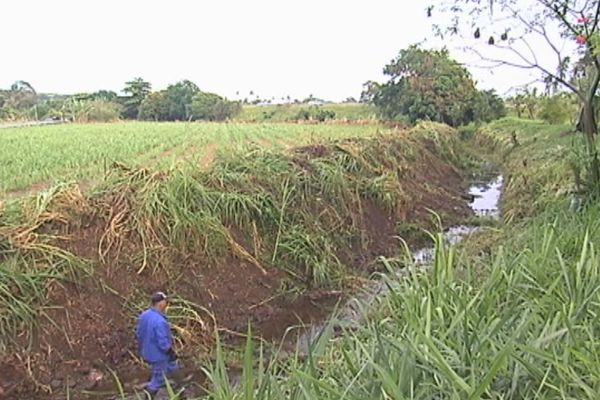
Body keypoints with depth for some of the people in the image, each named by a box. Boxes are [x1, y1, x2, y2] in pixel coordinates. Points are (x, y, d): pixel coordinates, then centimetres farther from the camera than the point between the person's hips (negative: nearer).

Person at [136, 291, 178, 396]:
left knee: (171, 367, 29)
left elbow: (140, 334, 4)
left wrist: (142, 350, 19)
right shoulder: (160, 322, -35)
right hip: (159, 355, -8)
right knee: (157, 379, 15)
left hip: (148, 352, 8)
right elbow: (163, 343, -29)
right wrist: (172, 353, -11)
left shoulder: (144, 315, -8)